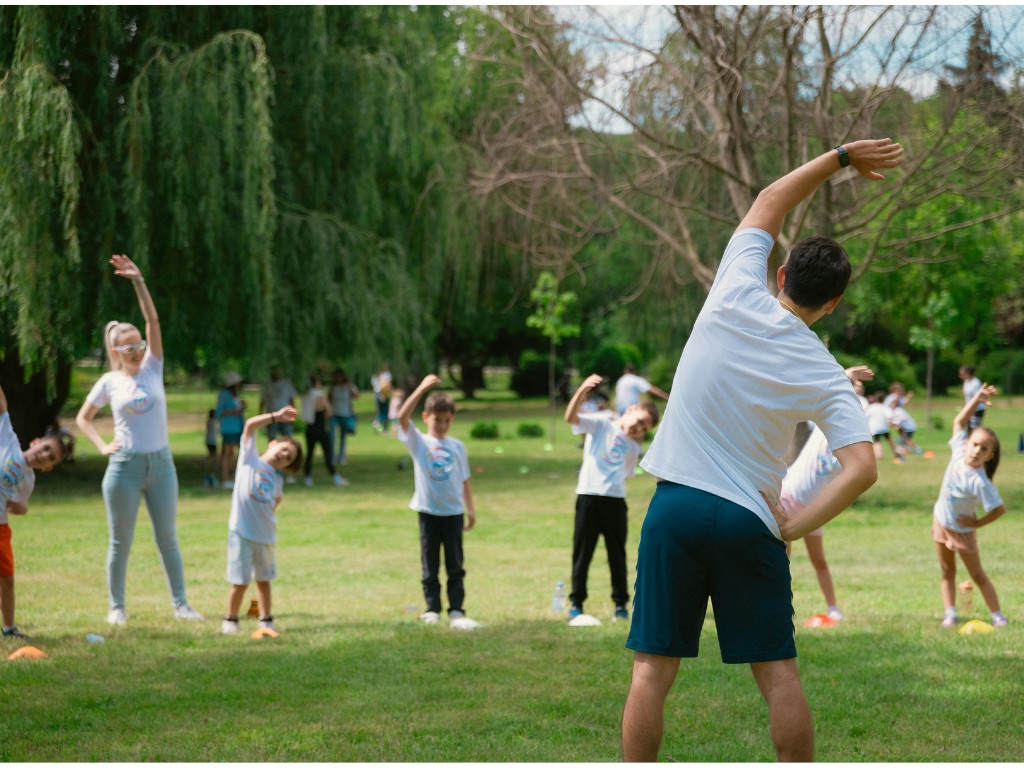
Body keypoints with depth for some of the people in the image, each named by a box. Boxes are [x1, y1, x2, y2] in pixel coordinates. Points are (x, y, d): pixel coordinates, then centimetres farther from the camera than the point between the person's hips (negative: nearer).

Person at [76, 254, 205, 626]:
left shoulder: (153, 368, 3)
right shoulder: (109, 382, 0)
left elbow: (153, 321, -8)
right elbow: (83, 418, 10)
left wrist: (139, 281, -16)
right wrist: (102, 446, -4)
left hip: (161, 463, 2)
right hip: (125, 466, -2)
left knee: (168, 537, 8)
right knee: (121, 541, 4)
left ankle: (180, 603, 14)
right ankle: (116, 606, 14)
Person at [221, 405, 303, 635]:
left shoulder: (277, 480, 16)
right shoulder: (250, 457, 4)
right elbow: (250, 425, -6)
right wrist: (276, 417, -11)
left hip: (266, 534, 4)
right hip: (242, 532, -4)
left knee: (263, 579, 12)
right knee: (240, 581, -3)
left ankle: (266, 619, 24)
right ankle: (231, 619, 13)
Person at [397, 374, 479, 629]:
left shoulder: (457, 446, 6)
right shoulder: (419, 442, -2)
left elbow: (464, 480, 11)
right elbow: (403, 417, -18)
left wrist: (470, 508, 7)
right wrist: (422, 389, -26)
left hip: (453, 512, 2)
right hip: (428, 512, -2)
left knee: (456, 565, 3)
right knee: (430, 565, 6)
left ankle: (457, 611, 5)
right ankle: (432, 609, 13)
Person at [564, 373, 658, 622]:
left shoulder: (633, 447, 19)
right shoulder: (600, 424, 5)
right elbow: (571, 417, -13)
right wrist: (583, 389, -27)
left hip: (616, 500, 4)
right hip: (589, 496, -4)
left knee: (617, 553, 7)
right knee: (582, 552, 1)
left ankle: (621, 603, 16)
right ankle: (576, 602, 9)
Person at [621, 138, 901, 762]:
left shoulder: (736, 298, -2)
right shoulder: (825, 377, -2)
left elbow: (770, 202, 13)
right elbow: (862, 467, -13)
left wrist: (840, 157, 18)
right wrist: (793, 527, -6)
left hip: (676, 506, 0)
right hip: (752, 522, 0)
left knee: (653, 669, 2)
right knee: (777, 670, 8)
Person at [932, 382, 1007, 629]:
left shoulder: (979, 481, -33)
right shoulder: (960, 451, -16)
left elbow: (1000, 509, -31)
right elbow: (959, 421, -5)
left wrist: (977, 523, -18)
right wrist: (977, 399, -18)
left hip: (962, 530, -6)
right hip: (941, 522, 6)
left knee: (977, 574, 2)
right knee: (947, 571, 8)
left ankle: (997, 615, 11)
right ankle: (950, 614, 11)